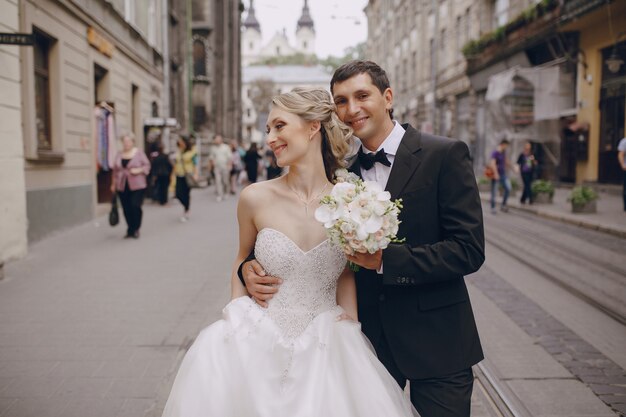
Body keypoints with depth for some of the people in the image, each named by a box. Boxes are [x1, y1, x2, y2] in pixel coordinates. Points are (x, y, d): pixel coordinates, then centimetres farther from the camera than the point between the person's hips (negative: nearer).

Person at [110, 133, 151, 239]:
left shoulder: (139, 153, 0)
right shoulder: (119, 154, 11)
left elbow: (147, 165, 2)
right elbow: (115, 170, 16)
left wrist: (138, 170, -16)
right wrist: (113, 184, 16)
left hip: (137, 186, -3)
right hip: (122, 186, 4)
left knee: (135, 206, -11)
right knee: (126, 209, 3)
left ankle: (136, 229, 6)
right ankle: (130, 230, 16)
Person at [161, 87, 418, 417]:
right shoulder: (255, 198, -7)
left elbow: (345, 272, 8)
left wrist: (349, 320, -5)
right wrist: (236, 315, -1)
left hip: (325, 352, 0)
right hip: (258, 344, 0)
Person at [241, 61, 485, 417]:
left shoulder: (445, 155, -10)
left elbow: (469, 250, -15)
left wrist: (386, 259, -23)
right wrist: (252, 267, -11)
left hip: (435, 342, -3)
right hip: (368, 337, 4)